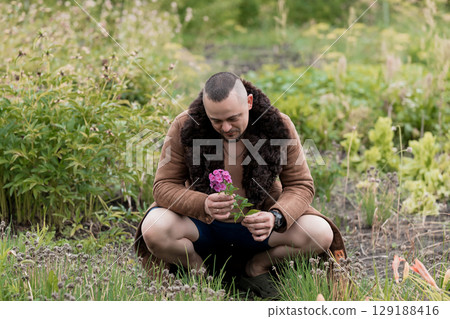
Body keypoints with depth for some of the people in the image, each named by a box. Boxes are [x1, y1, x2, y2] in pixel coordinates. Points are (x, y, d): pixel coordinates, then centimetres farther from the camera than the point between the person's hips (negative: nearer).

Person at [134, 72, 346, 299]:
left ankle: (257, 267, 5)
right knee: (154, 229, -31)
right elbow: (164, 186, -15)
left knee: (320, 233, -23)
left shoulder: (278, 126, -14)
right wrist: (203, 205, -36)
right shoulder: (184, 127, -16)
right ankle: (197, 269, 2)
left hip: (258, 222, 1)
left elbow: (301, 186, -10)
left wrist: (276, 218, -32)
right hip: (203, 224, -1)